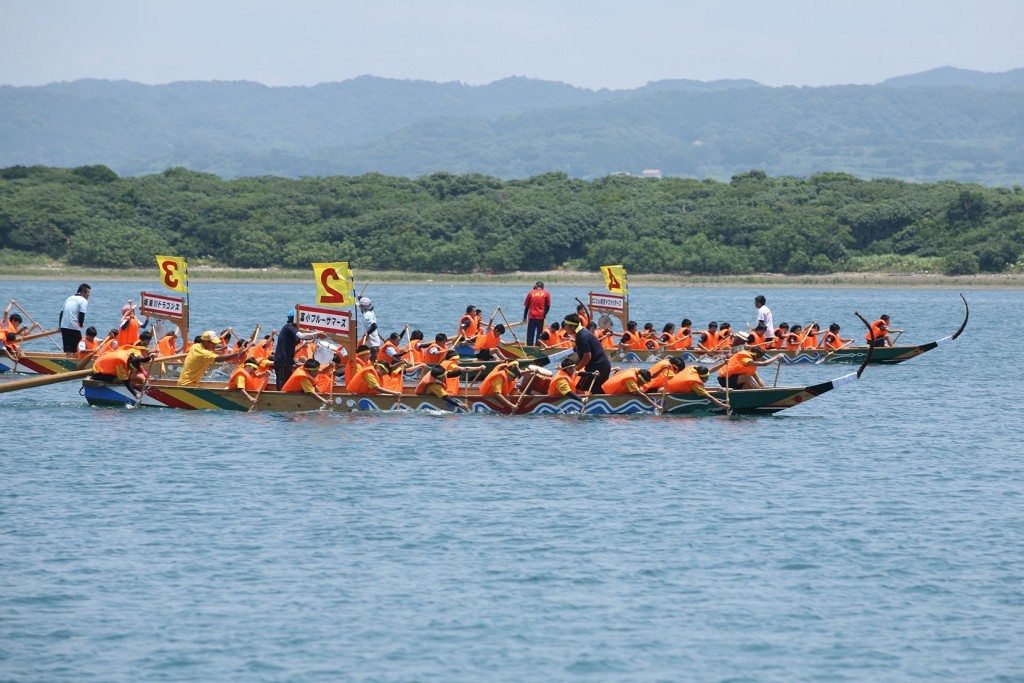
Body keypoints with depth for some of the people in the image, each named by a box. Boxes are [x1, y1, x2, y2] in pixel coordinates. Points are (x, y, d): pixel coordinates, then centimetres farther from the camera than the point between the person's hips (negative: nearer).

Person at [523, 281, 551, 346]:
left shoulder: (531, 293, 6)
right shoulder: (546, 293, 2)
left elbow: (526, 306, 9)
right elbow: (548, 306, 3)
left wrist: (525, 317, 16)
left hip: (531, 316, 1)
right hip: (541, 317, -1)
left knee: (530, 334, 6)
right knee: (539, 333, 5)